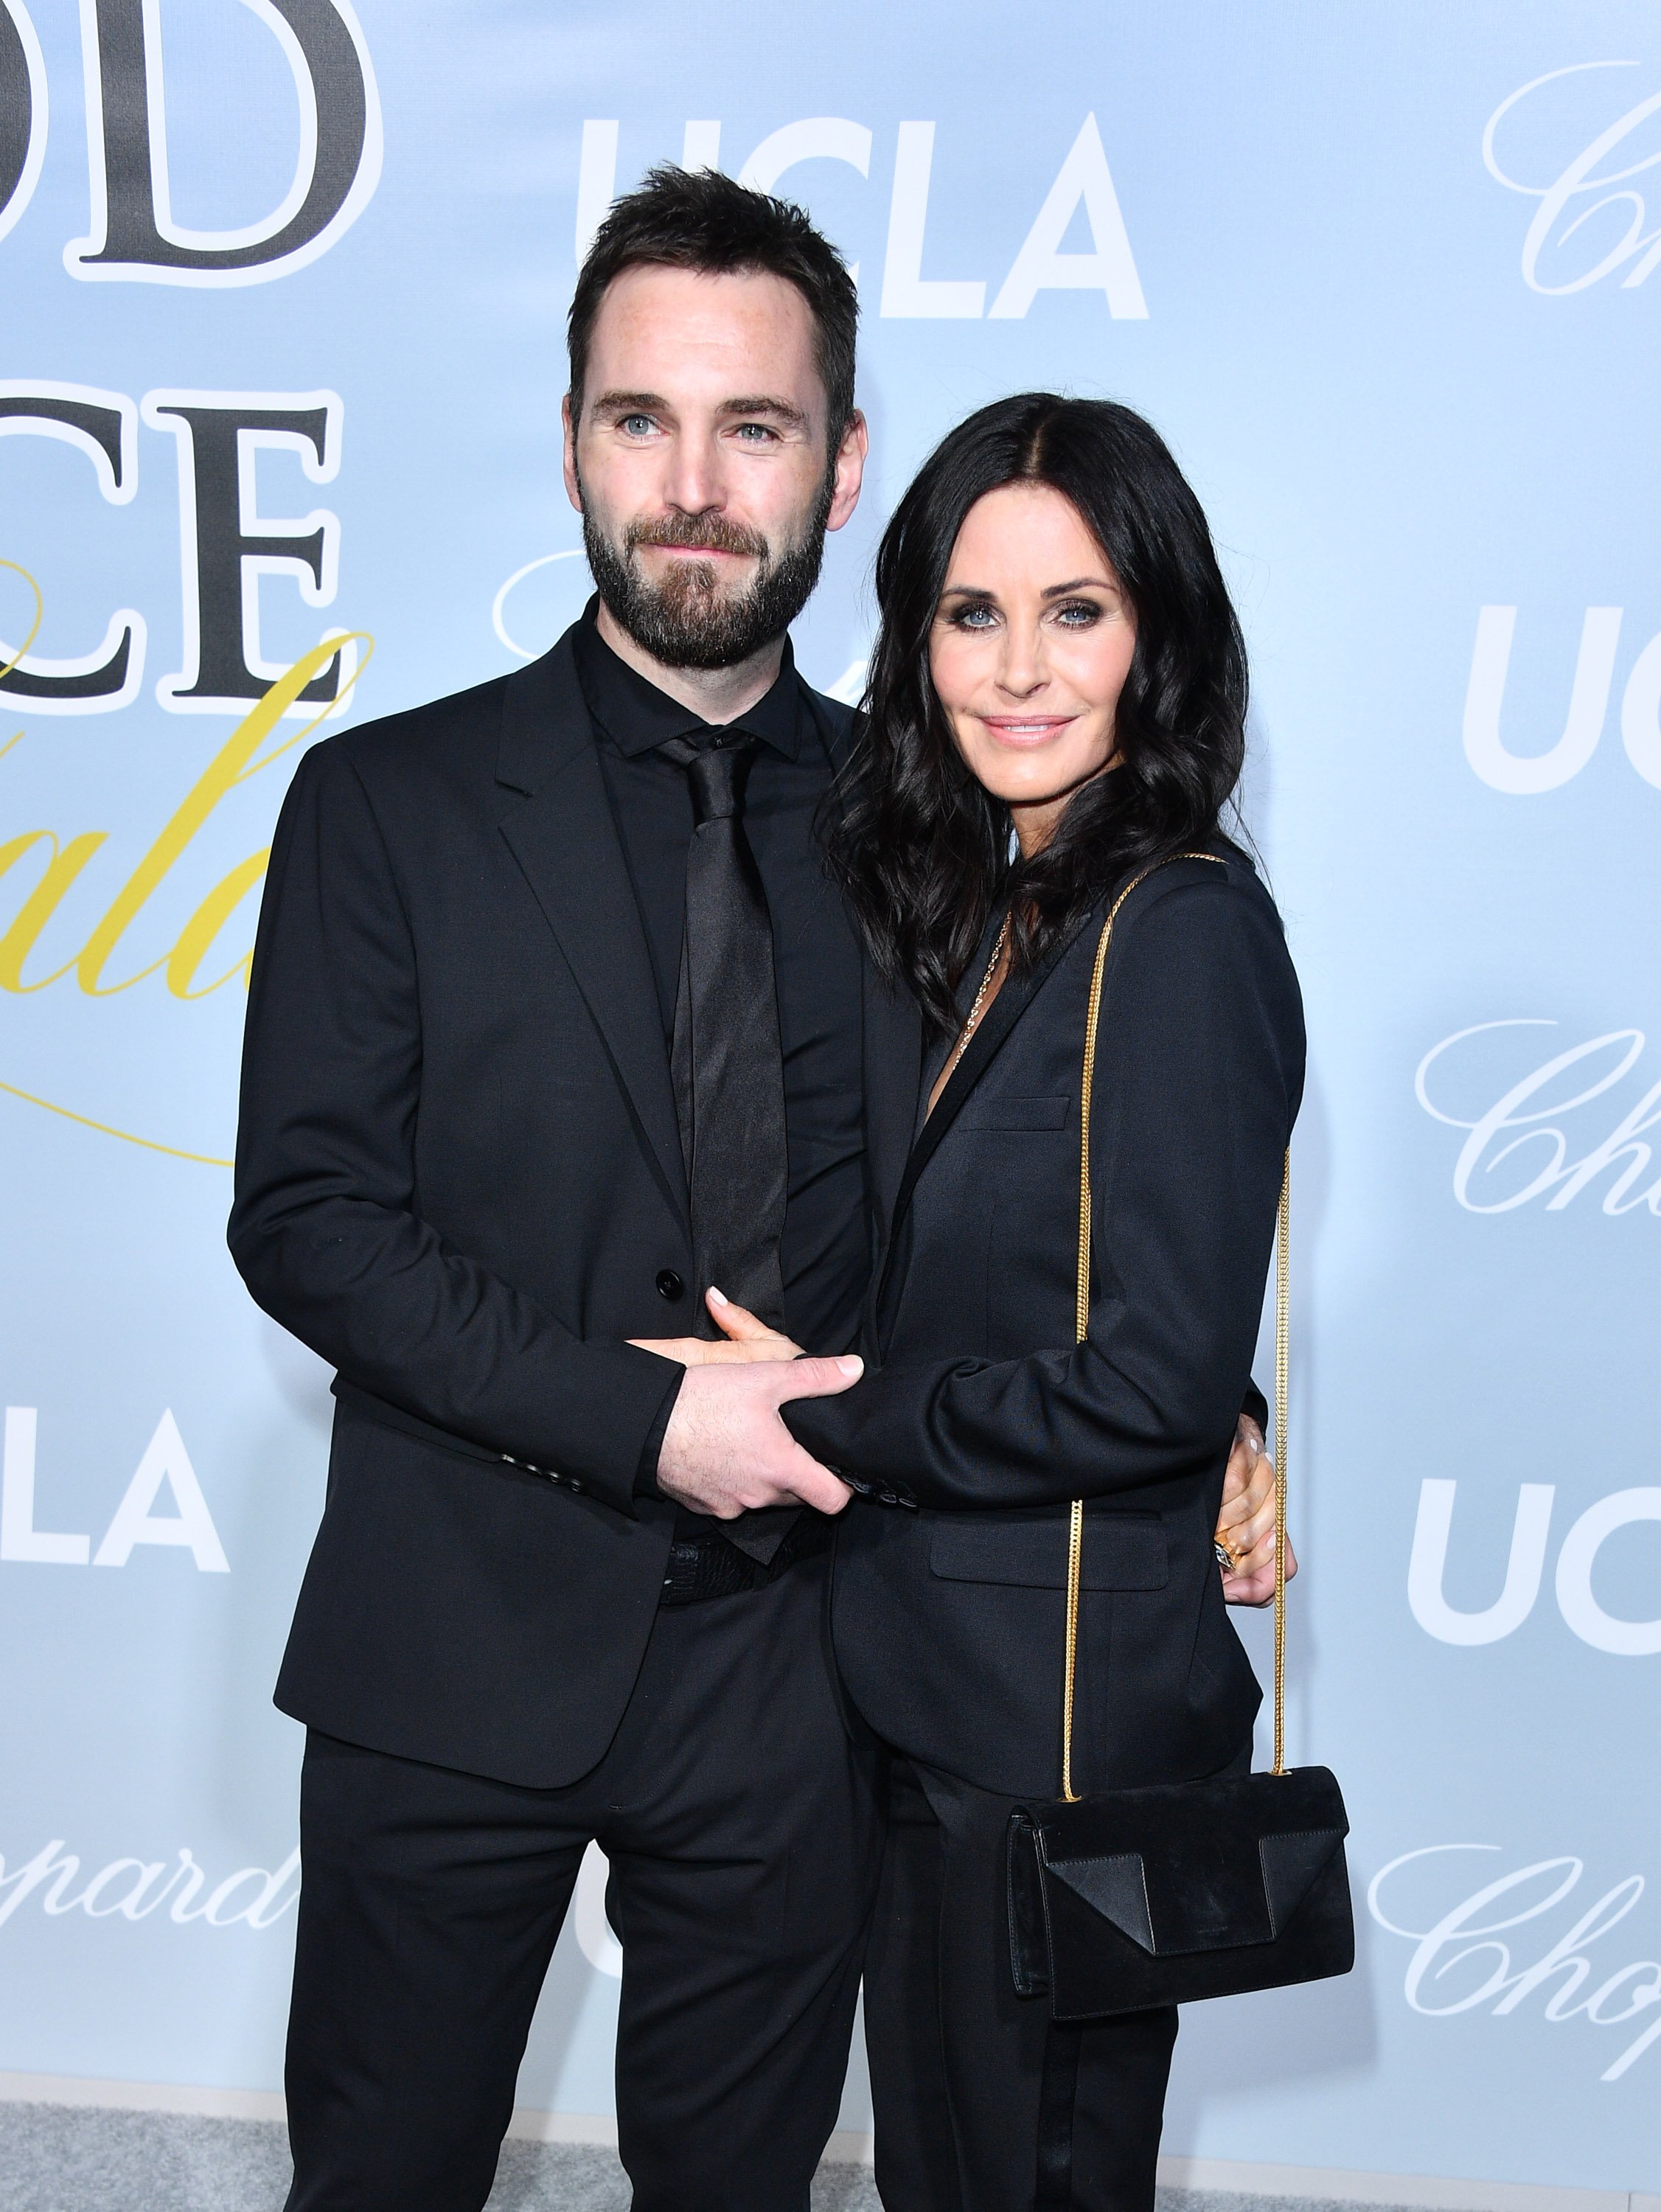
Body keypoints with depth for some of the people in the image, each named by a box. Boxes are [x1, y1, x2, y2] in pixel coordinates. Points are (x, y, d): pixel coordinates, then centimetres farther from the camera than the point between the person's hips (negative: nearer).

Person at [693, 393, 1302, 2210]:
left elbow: (1163, 1379, -22)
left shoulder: (1183, 933, -18)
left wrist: (831, 1416, -15)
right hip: (929, 1673, 8)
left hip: (1069, 1705, -8)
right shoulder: (990, 914, 7)